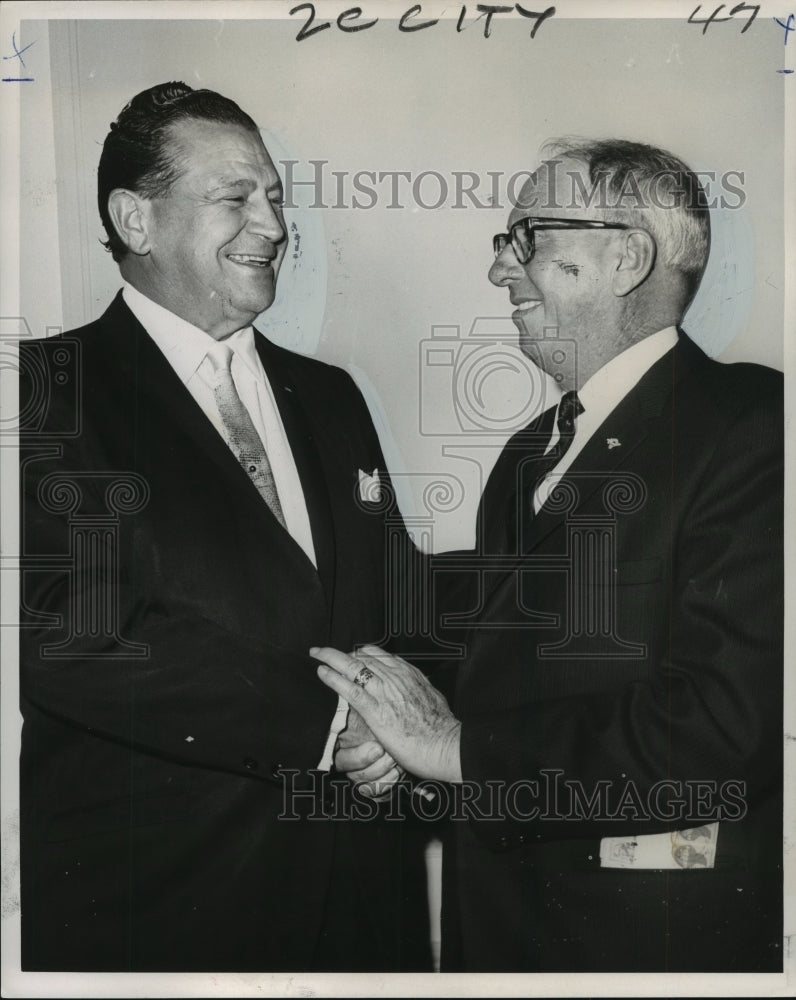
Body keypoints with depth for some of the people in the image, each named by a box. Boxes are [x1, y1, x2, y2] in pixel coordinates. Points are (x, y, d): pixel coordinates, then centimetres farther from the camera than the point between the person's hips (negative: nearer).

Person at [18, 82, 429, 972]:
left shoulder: (329, 398, 12)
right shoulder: (49, 390, -9)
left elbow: (396, 593, 13)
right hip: (144, 900, -5)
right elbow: (69, 633, -20)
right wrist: (327, 724, -20)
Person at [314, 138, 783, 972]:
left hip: (655, 927, -7)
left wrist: (460, 748, -19)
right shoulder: (529, 453, 10)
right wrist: (423, 731, -5)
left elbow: (719, 721, -24)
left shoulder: (749, 427, -16)